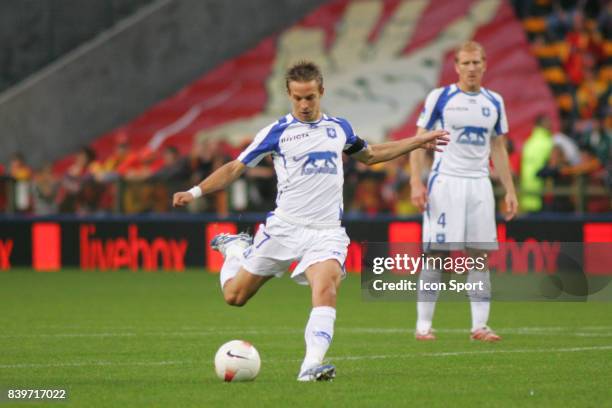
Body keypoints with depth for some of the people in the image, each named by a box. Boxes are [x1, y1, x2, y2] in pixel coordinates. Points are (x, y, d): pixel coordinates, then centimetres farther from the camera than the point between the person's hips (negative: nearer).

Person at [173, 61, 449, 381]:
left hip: (327, 232, 1)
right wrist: (195, 192, -10)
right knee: (234, 296, 6)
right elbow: (235, 168, 3)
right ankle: (235, 249, 39)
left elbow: (370, 155, 29)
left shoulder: (339, 128, 10)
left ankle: (312, 366, -32)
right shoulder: (277, 132, -2)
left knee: (325, 289, -28)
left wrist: (418, 141, 28)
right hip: (284, 228, -1)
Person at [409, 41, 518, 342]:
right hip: (445, 181, -4)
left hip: (479, 183, 4)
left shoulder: (494, 102, 11)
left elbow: (498, 149, 18)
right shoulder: (439, 97, -1)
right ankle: (423, 325, -1)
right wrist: (416, 183, -11)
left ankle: (480, 325, 3)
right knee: (436, 255, -6)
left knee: (479, 256, 1)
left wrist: (510, 190, 12)